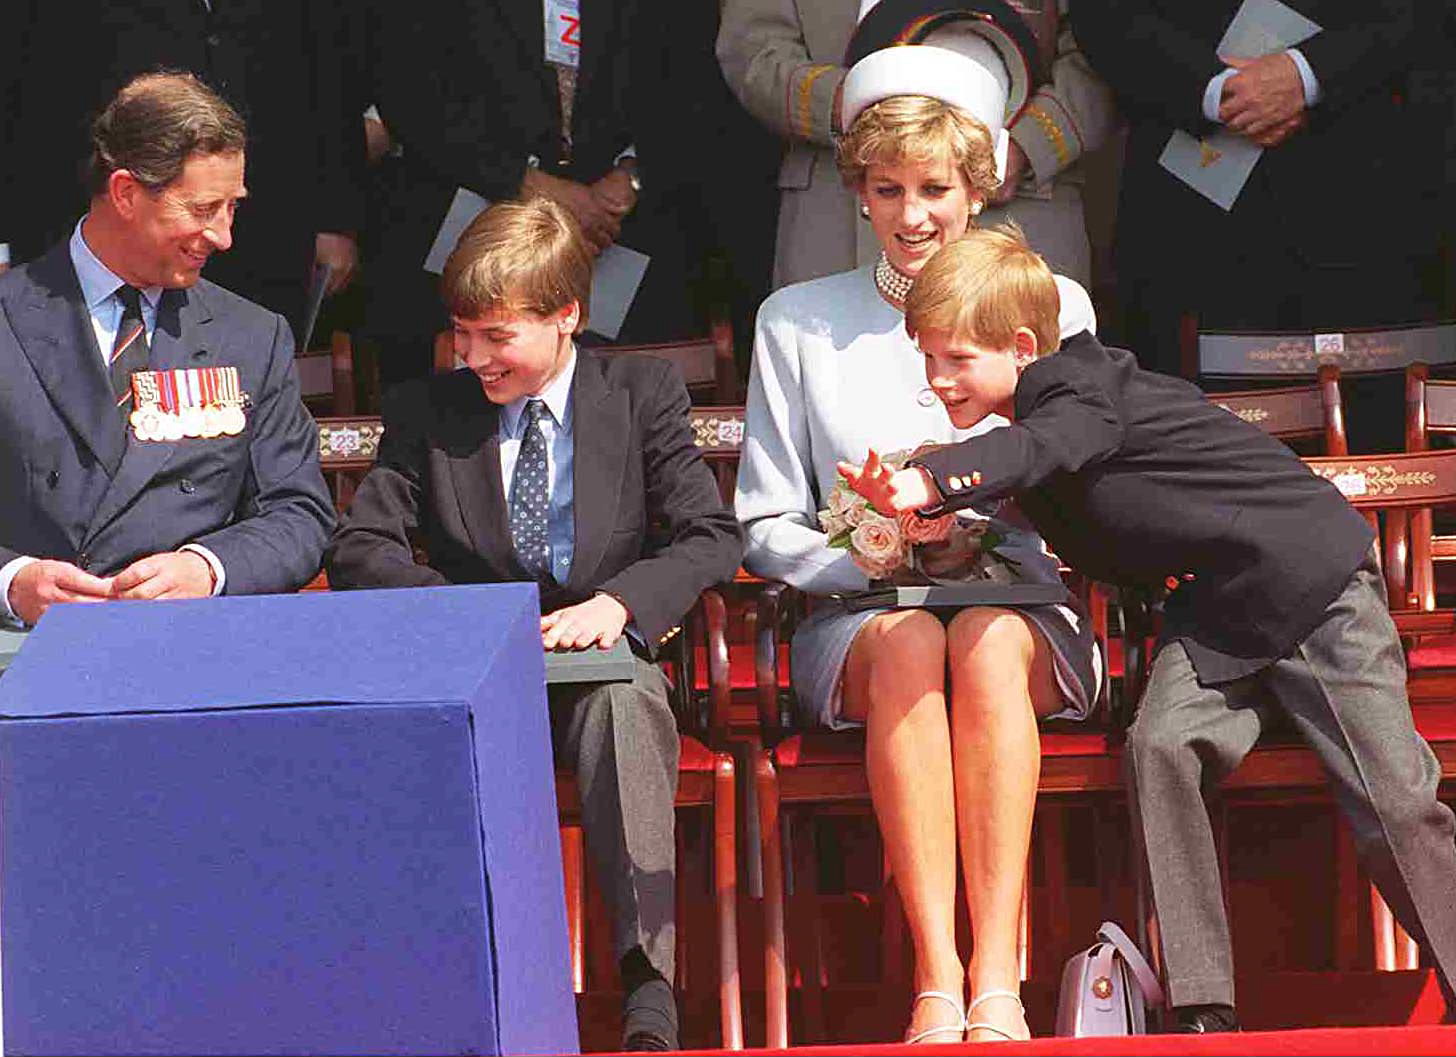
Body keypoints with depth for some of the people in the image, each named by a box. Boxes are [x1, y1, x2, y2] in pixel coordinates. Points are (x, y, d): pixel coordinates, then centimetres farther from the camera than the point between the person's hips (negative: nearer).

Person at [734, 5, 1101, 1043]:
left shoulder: (1055, 307, 12)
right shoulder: (797, 323, 13)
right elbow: (767, 529, 12)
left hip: (1026, 616, 0)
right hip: (856, 619, 0)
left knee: (986, 641, -36)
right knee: (911, 642, -36)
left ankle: (997, 982, -44)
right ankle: (937, 985, -44)